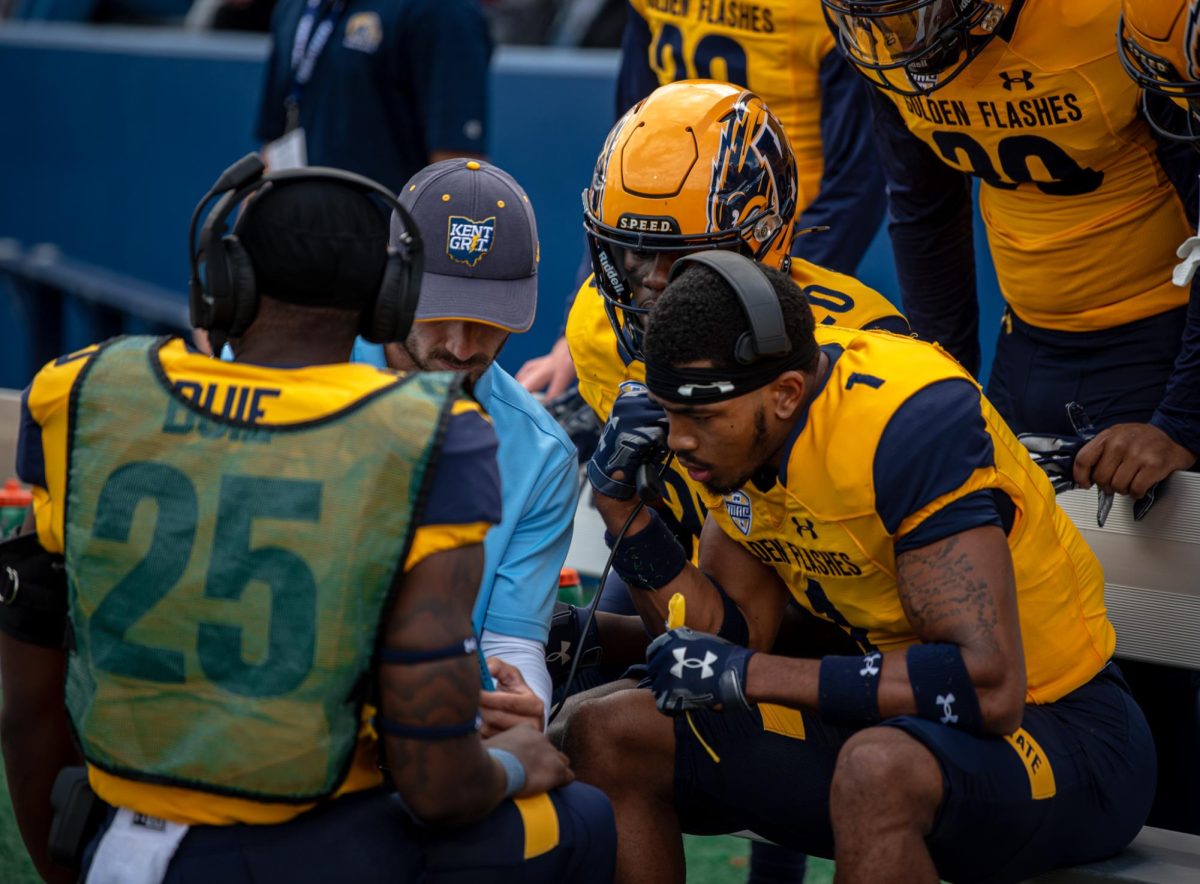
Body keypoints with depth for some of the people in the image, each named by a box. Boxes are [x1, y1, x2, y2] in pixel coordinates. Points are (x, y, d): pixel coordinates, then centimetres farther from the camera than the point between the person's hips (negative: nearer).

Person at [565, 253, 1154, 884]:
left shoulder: (911, 424, -26)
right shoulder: (739, 429, -1)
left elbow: (987, 684, -31)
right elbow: (733, 636, 7)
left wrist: (749, 675, -25)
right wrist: (623, 508, -7)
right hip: (891, 719, 8)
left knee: (879, 770, -40)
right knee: (609, 736, 1)